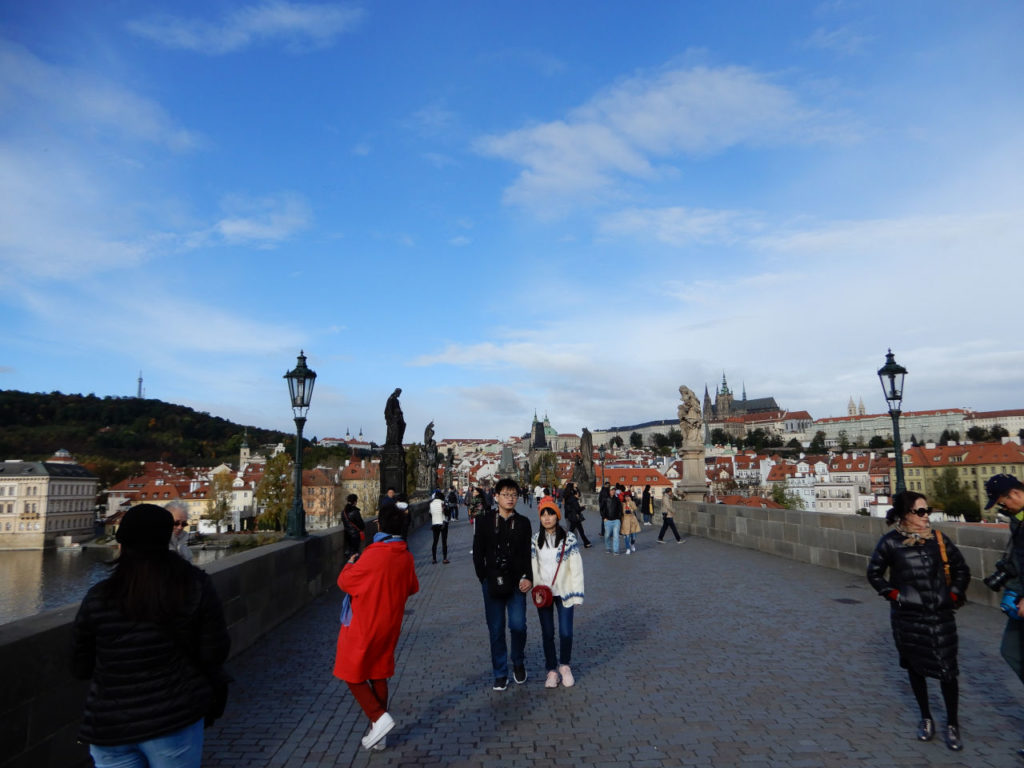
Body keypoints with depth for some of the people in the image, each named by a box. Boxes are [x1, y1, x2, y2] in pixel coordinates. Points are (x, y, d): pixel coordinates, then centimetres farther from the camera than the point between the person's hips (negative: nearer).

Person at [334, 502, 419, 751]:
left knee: (353, 676, 10)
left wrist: (350, 564, 3)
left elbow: (345, 582, -15)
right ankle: (378, 735, 23)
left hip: (363, 627, -7)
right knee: (378, 676, 17)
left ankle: (379, 717, -3)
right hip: (389, 626, 7)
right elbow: (412, 588, 11)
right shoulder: (406, 556, -3)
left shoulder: (375, 554, -24)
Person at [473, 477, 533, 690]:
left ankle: (518, 663, 21)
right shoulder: (484, 521, 2)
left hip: (516, 582, 0)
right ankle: (500, 674, 20)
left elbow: (527, 554, 4)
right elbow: (477, 553, 4)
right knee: (496, 630, 5)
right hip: (492, 583, 0)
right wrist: (484, 579, -2)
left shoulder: (523, 523, 4)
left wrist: (528, 578, -9)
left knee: (518, 625, -7)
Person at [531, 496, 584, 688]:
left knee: (566, 632, -2)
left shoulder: (569, 539, -6)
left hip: (563, 592, -2)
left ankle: (565, 666, 24)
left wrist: (577, 593, -8)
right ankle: (552, 671, 24)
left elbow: (576, 567, -6)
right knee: (547, 633, 7)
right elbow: (532, 566, 2)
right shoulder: (535, 540, 1)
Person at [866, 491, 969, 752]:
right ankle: (926, 718, 32)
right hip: (907, 616, -1)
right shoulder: (890, 542, -5)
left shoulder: (938, 539, 1)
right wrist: (893, 594, -5)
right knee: (916, 667, 13)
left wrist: (954, 596, 4)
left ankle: (952, 725, 20)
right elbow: (875, 573, 5)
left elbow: (961, 569, 12)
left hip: (940, 615, 1)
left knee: (947, 669, 1)